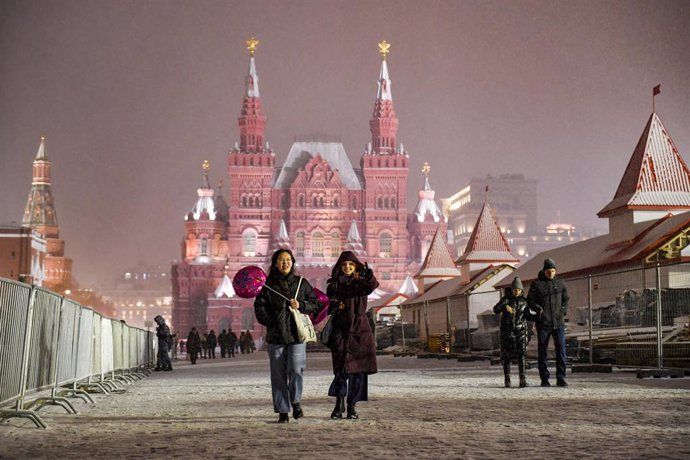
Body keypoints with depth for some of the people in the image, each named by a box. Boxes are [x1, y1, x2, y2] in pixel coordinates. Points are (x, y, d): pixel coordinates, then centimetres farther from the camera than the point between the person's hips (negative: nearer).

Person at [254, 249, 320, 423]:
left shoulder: (302, 283, 9)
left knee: (296, 369, -13)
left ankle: (295, 401, 12)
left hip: (297, 335, 0)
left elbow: (314, 303, 11)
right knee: (278, 374, 1)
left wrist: (301, 305, -8)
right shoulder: (268, 286, 6)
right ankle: (282, 411, 9)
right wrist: (271, 322, -9)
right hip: (276, 336, 0)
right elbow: (259, 306, 2)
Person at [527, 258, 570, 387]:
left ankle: (561, 378, -4)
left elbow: (565, 299, 16)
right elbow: (530, 301, 4)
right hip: (543, 323, -2)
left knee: (561, 349, -7)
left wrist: (562, 312, 3)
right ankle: (544, 379, 10)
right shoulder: (536, 284, -1)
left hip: (558, 323, 2)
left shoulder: (560, 283, 7)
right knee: (543, 351, 3)